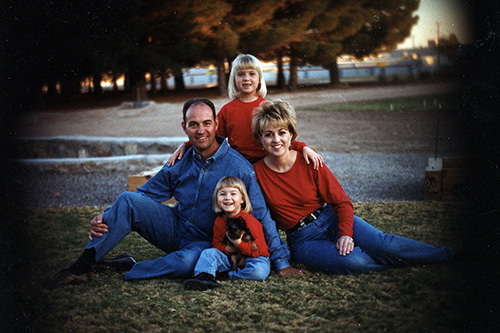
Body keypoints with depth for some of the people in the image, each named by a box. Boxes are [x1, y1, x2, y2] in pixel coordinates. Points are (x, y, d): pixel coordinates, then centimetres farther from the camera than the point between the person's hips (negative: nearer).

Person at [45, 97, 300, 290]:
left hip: (207, 241, -4)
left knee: (188, 262, -40)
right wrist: (105, 218, -10)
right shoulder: (180, 164, -1)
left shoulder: (240, 168, -15)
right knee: (129, 200, -20)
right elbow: (145, 194, 5)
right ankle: (82, 266, -20)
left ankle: (124, 268, -20)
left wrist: (281, 262, -13)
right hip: (175, 228, 4)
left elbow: (262, 217, -13)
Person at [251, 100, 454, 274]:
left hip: (331, 219, 1)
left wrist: (345, 234, -20)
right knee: (353, 262, -31)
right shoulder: (256, 172, -9)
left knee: (383, 245, -23)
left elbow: (342, 202, -4)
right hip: (303, 239, -1)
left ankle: (448, 256, -6)